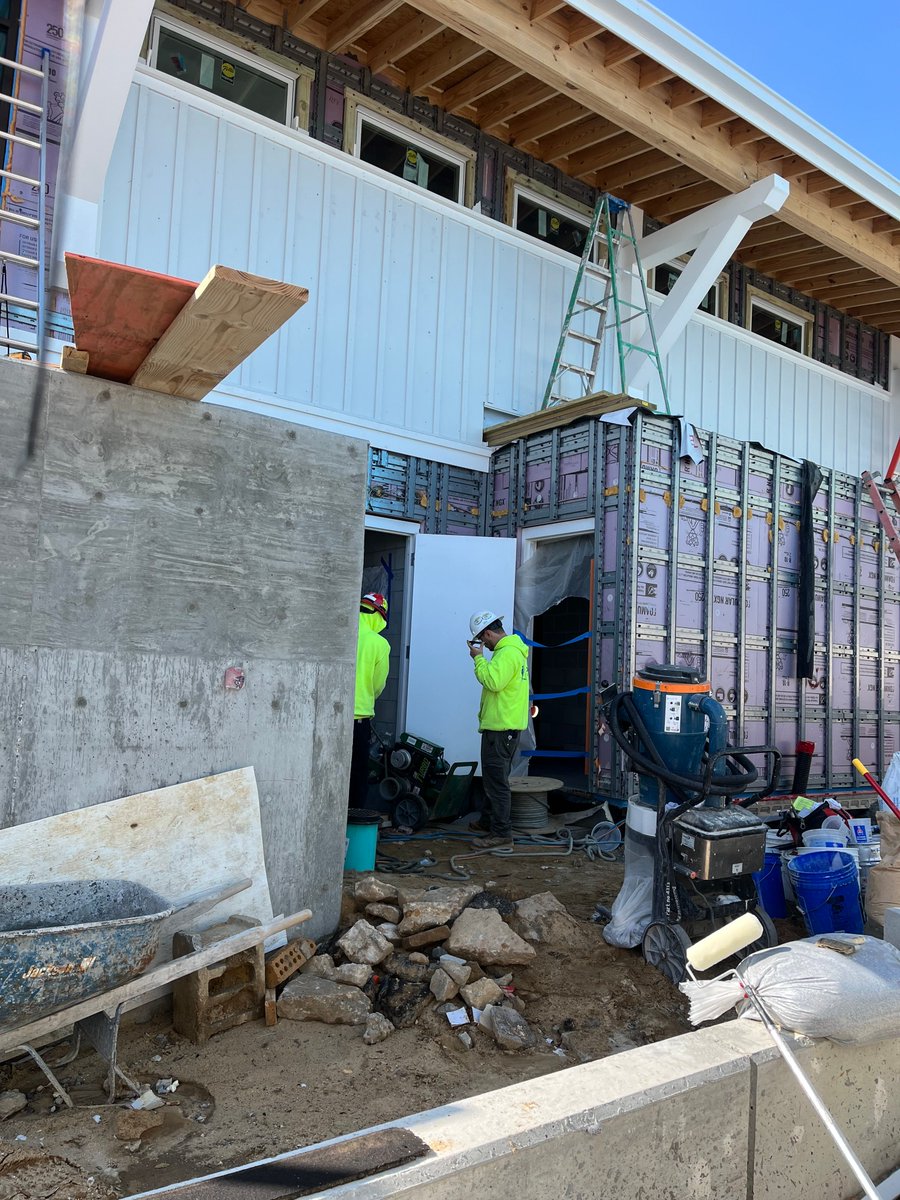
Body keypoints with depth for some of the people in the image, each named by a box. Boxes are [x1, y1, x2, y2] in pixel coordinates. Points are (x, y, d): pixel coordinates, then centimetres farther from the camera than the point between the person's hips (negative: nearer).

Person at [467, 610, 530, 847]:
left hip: (501, 728, -11)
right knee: (493, 778, 21)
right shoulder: (511, 649, 17)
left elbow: (492, 681, -27)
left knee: (496, 781, -7)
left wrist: (479, 658, -17)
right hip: (501, 725, 11)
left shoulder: (508, 652, -18)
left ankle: (502, 833, -4)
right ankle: (488, 821, 34)